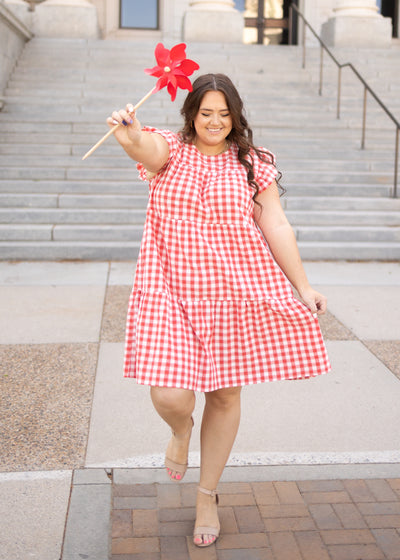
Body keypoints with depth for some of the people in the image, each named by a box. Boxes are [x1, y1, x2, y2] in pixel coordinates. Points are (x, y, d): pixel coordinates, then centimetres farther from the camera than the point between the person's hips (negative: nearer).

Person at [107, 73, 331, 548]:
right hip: (172, 294, -1)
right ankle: (181, 429, 31)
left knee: (226, 395, 9)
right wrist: (130, 133, -47)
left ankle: (208, 494, 32)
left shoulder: (252, 164, 5)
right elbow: (148, 147, -23)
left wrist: (302, 286, 1)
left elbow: (276, 226, 4)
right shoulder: (170, 150, 1)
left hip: (235, 294, 2)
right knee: (169, 395, -12)